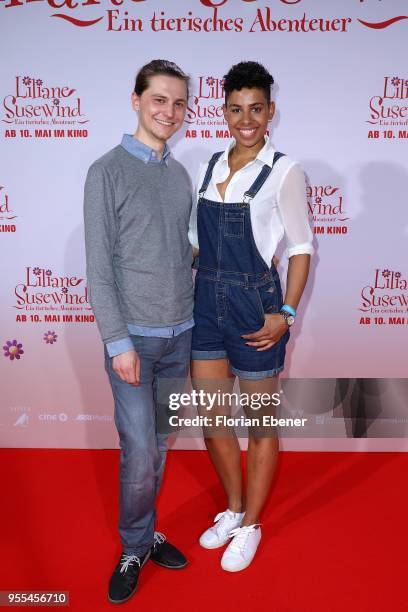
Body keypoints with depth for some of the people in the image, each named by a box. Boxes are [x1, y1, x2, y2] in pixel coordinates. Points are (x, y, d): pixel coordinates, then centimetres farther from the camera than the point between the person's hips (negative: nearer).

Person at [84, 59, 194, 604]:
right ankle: (135, 547, 22)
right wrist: (119, 342, -13)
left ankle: (146, 532, 34)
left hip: (179, 334, 5)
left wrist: (190, 323, 12)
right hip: (135, 336, -5)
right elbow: (99, 267, -10)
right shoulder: (108, 171, -6)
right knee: (139, 453, -2)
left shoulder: (180, 175, 10)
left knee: (159, 445, 14)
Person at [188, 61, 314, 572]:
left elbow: (301, 247, -7)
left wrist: (286, 313, -15)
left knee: (259, 423, 11)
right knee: (211, 419, 15)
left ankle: (250, 525, 32)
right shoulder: (209, 167, 8)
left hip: (254, 304, -5)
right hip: (205, 304, 6)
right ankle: (233, 509, 40)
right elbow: (196, 239, 13)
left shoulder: (283, 171, -8)